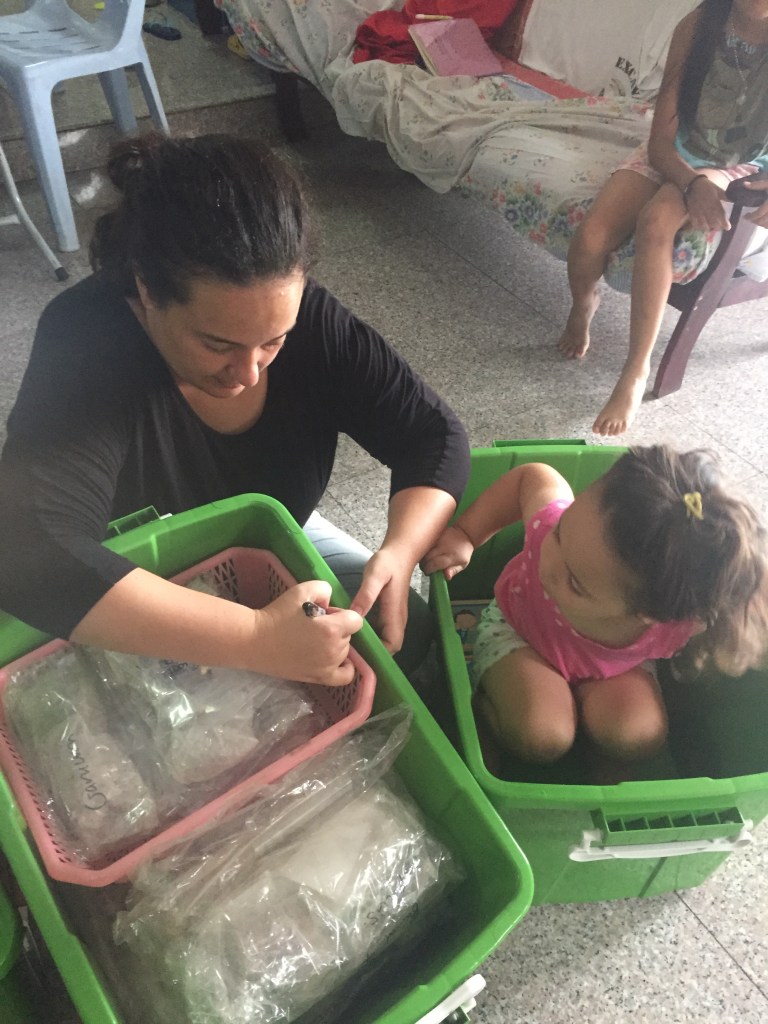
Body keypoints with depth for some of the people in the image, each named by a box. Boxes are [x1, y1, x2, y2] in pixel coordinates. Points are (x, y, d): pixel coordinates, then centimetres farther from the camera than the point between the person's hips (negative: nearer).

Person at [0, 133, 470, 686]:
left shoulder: (308, 316, -22)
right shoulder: (86, 345, -33)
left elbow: (435, 435, -16)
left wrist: (400, 552, -36)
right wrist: (255, 640, -53)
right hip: (143, 603, -2)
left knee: (415, 634, -9)